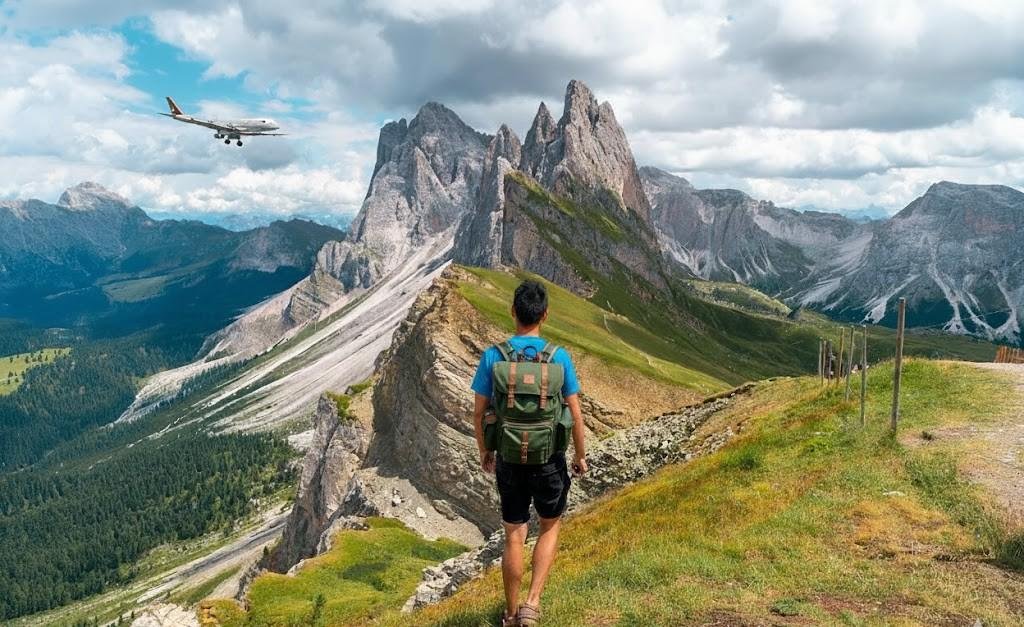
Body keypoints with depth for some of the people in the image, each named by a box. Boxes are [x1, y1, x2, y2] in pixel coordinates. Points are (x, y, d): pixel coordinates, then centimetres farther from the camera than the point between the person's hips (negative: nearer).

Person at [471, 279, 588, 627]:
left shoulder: (492, 356, -8)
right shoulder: (559, 357, -11)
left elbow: (478, 413, -3)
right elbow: (575, 414, -7)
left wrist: (484, 451, 13)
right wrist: (580, 455, 8)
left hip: (509, 459, 1)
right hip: (549, 459, -1)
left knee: (514, 535, 15)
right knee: (550, 526, 22)